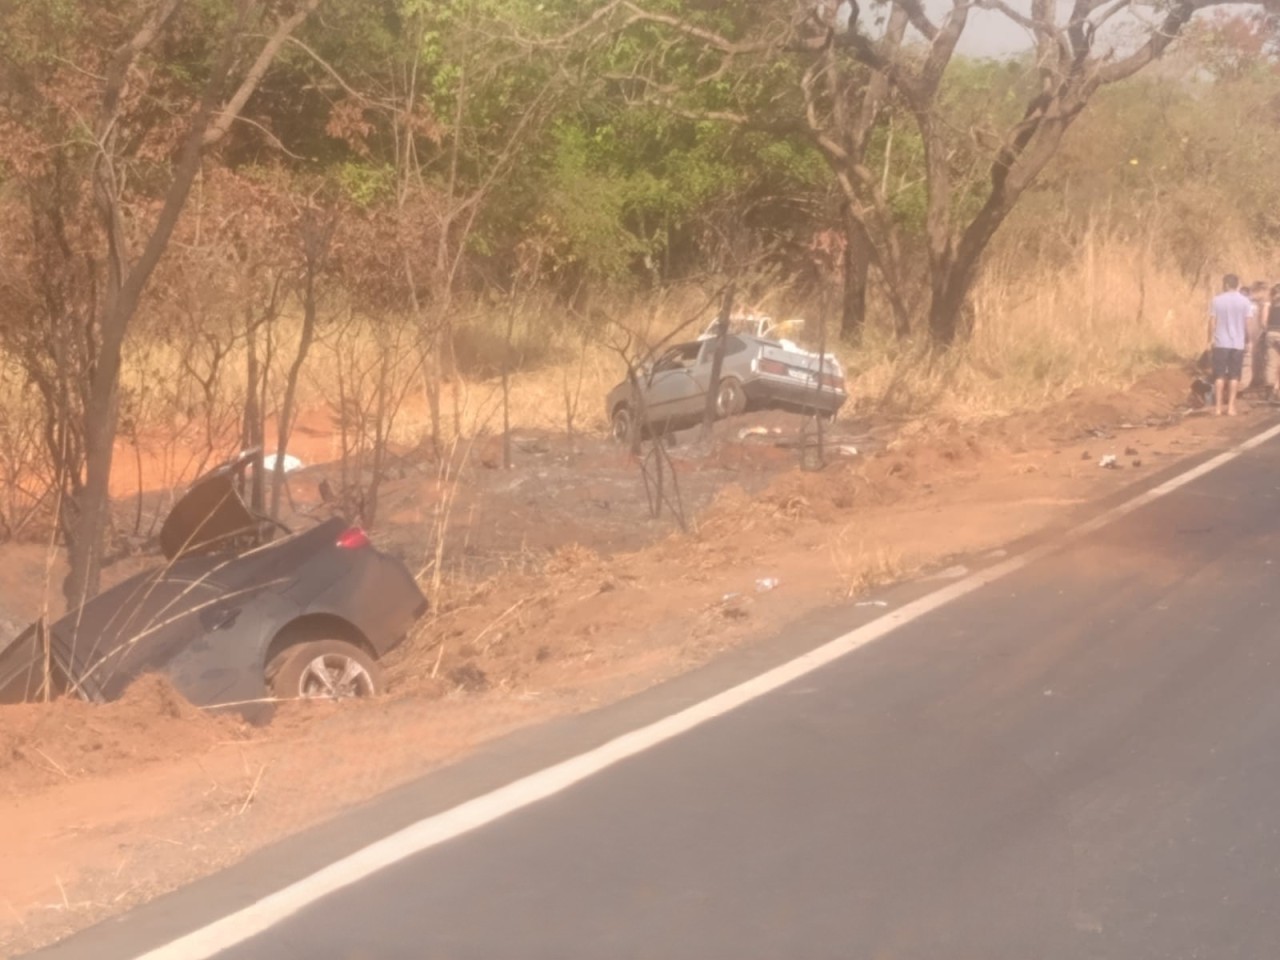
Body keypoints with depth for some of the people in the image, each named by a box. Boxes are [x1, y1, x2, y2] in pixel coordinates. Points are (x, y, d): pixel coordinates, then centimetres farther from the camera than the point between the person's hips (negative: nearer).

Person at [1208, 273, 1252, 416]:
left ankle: (1218, 407, 2)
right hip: (1237, 343, 0)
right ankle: (1231, 407, 5)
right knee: (1234, 376, 7)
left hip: (1220, 343, 0)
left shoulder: (1217, 300, -3)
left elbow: (1212, 322, -3)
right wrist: (1247, 339, 13)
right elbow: (1246, 324, -3)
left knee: (1219, 375, 4)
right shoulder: (1244, 301, -3)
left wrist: (1210, 340, 6)